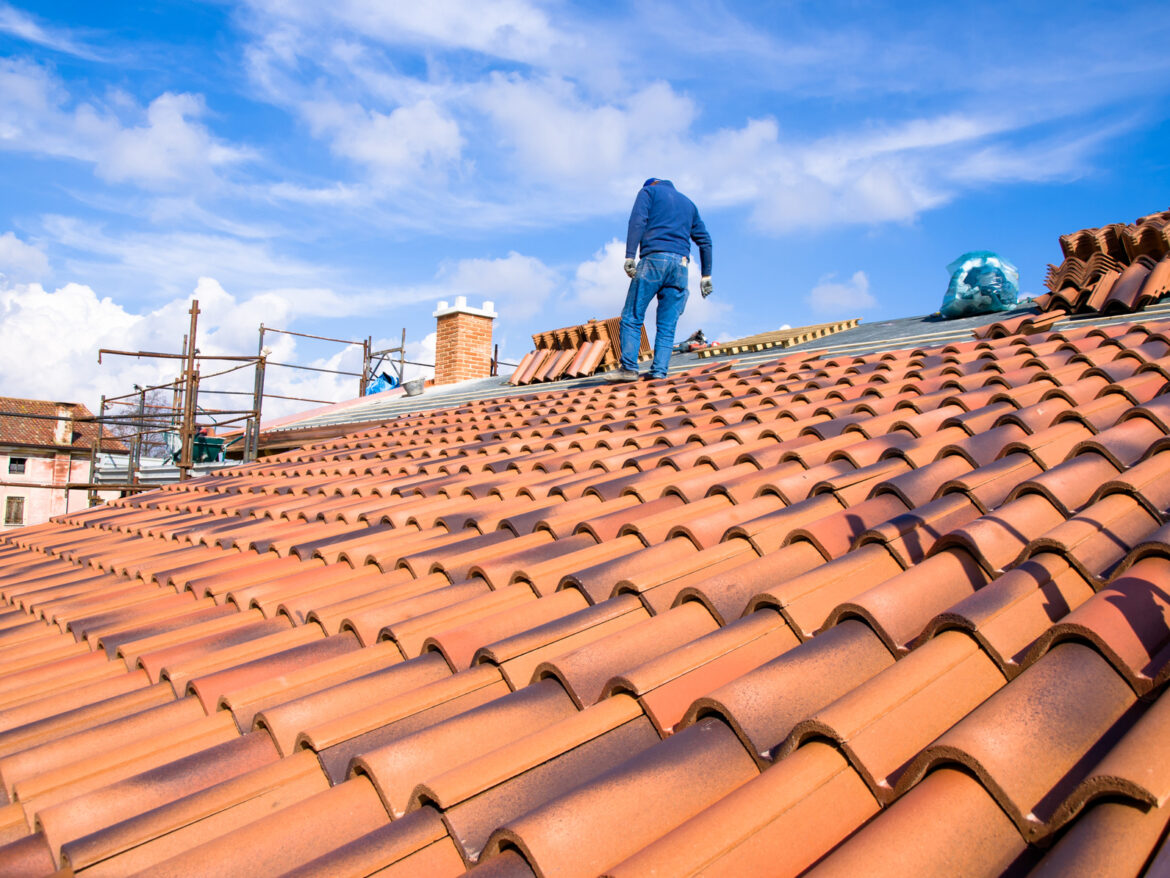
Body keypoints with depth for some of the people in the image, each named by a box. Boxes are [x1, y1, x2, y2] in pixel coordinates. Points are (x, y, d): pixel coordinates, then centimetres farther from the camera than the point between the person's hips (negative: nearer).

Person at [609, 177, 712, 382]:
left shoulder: (649, 191, 15)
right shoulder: (688, 203, 30)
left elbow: (637, 221, -5)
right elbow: (705, 240, 24)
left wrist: (629, 256, -14)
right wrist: (706, 275, 22)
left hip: (654, 258, -5)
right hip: (680, 265, 5)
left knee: (632, 317, -4)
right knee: (667, 326, 3)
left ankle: (629, 368, -13)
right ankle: (659, 373, -6)